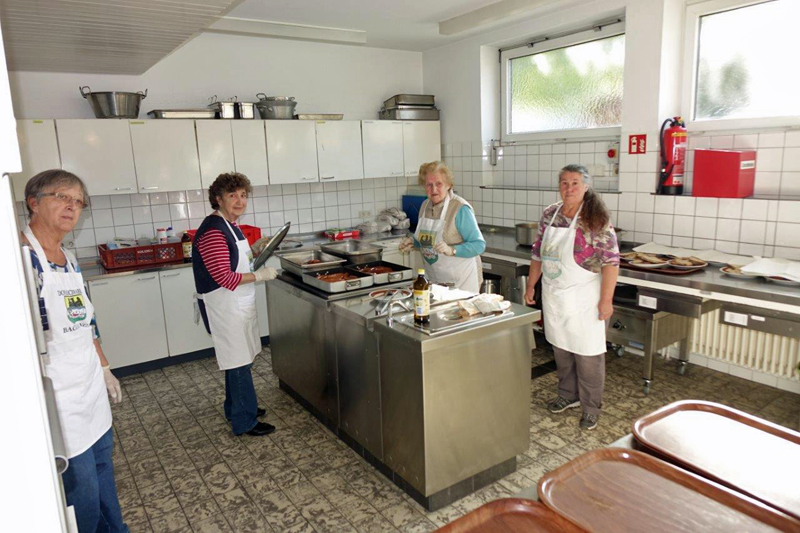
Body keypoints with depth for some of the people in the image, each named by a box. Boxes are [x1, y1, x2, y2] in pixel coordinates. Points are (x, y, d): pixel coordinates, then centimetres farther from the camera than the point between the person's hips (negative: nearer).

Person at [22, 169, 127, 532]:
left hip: (90, 383, 9)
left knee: (102, 457, 22)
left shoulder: (70, 260, 8)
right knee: (81, 487, 4)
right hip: (59, 397, -8)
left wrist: (105, 368, 19)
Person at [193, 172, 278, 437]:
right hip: (223, 306, -10)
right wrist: (260, 275, -18)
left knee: (237, 358, 20)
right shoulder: (213, 231, -22)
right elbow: (225, 278, -25)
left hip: (238, 303, 10)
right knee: (238, 361, -1)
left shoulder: (229, 225, 10)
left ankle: (236, 407, 36)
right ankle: (245, 421, 11)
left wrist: (254, 254, 8)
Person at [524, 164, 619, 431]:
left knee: (588, 353, 5)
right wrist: (530, 286, 12)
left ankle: (591, 407, 22)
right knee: (561, 348, 17)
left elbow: (610, 261, -16)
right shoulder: (549, 214, 3)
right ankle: (569, 395, 36)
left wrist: (606, 300, -18)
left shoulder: (596, 219, -14)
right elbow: (538, 253, 11)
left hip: (583, 298, -5)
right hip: (554, 296, 6)